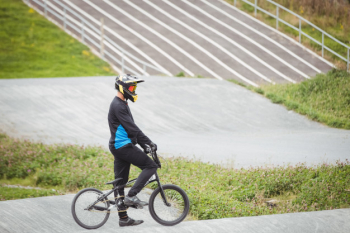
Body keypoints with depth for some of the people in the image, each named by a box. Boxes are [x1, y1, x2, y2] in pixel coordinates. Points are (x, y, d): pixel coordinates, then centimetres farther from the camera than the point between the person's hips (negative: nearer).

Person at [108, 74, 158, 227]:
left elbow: (131, 127, 24)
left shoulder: (121, 104, 18)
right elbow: (131, 128, -20)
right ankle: (131, 196, -12)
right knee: (150, 166, -9)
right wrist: (149, 142, -19)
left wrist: (143, 144, 20)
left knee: (120, 181, 11)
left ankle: (123, 218, 16)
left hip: (119, 147, 10)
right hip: (123, 146, -10)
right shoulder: (118, 105, -15)